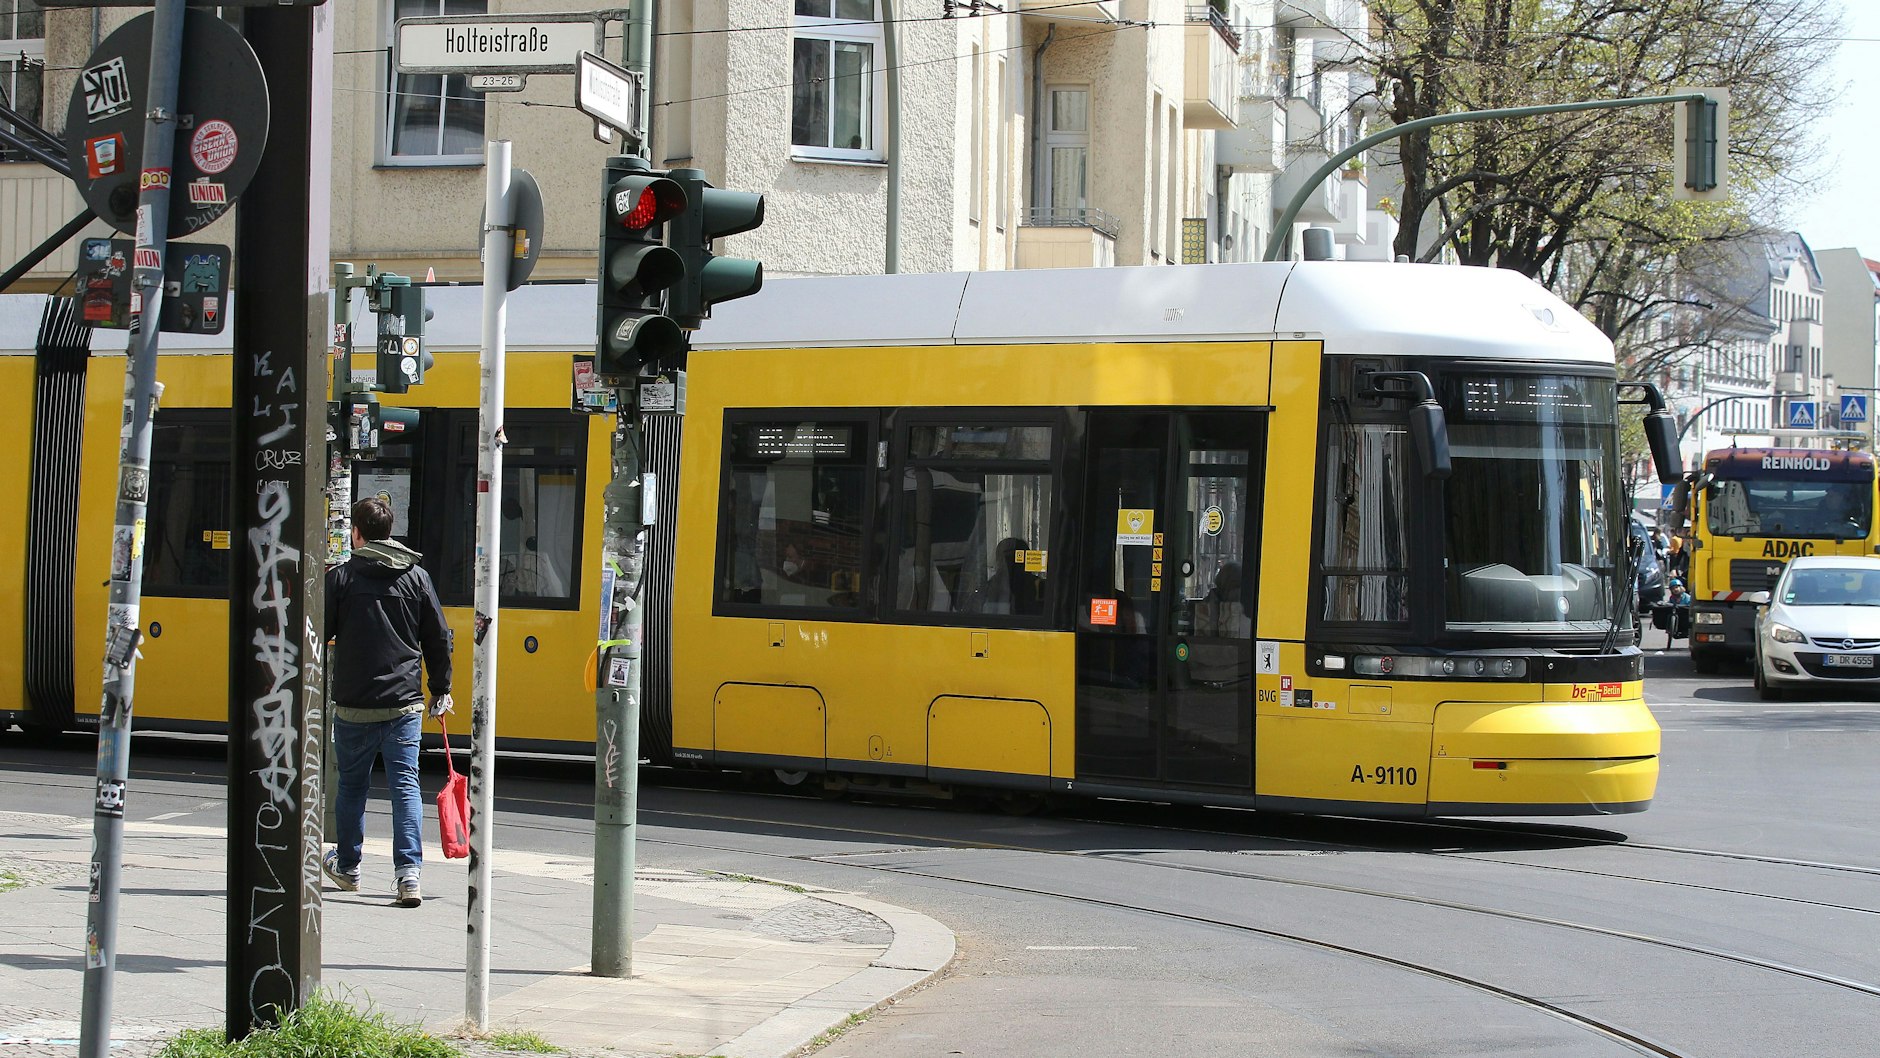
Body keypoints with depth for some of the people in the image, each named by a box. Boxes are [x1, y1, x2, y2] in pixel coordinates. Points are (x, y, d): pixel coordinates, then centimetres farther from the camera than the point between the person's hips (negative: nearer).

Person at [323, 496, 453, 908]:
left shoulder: (340, 577, -4)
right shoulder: (417, 576, 3)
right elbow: (439, 639, 6)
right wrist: (441, 689, 18)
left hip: (353, 707, -1)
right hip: (405, 705, 1)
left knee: (352, 786, 15)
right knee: (405, 785, -2)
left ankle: (347, 866, 31)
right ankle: (408, 873, -15)